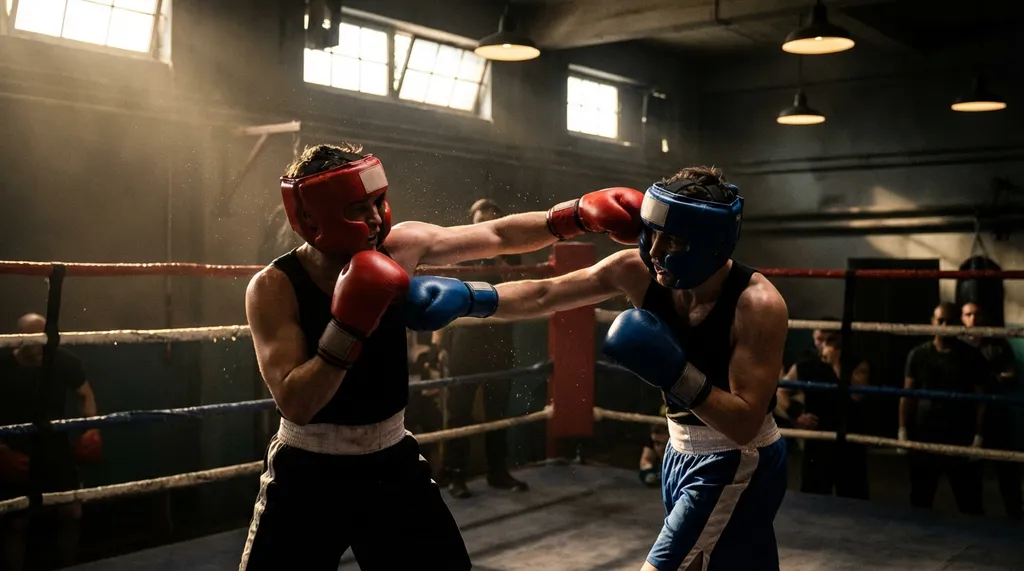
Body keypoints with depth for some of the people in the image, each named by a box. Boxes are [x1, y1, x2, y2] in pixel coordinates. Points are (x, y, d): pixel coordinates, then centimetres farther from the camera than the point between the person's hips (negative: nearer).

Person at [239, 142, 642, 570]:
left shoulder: (401, 247, -9)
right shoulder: (274, 287, -18)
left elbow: (498, 236, -2)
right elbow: (295, 404, -26)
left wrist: (579, 214, -12)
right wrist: (348, 327, -35)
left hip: (392, 460, 3)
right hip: (308, 473, -3)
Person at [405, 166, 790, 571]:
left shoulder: (758, 304, -26)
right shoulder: (637, 271, -12)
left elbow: (745, 425, -28)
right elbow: (542, 296, -9)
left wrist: (677, 375, -40)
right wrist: (467, 295, -24)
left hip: (736, 464, -6)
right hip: (682, 454, 6)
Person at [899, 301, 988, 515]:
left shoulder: (972, 357, -1)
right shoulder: (918, 355, 3)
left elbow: (980, 399, -2)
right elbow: (908, 394, 4)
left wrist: (979, 435, -8)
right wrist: (903, 429, -2)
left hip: (961, 437, -2)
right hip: (923, 435, 2)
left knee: (970, 503, 0)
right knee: (920, 499, 12)